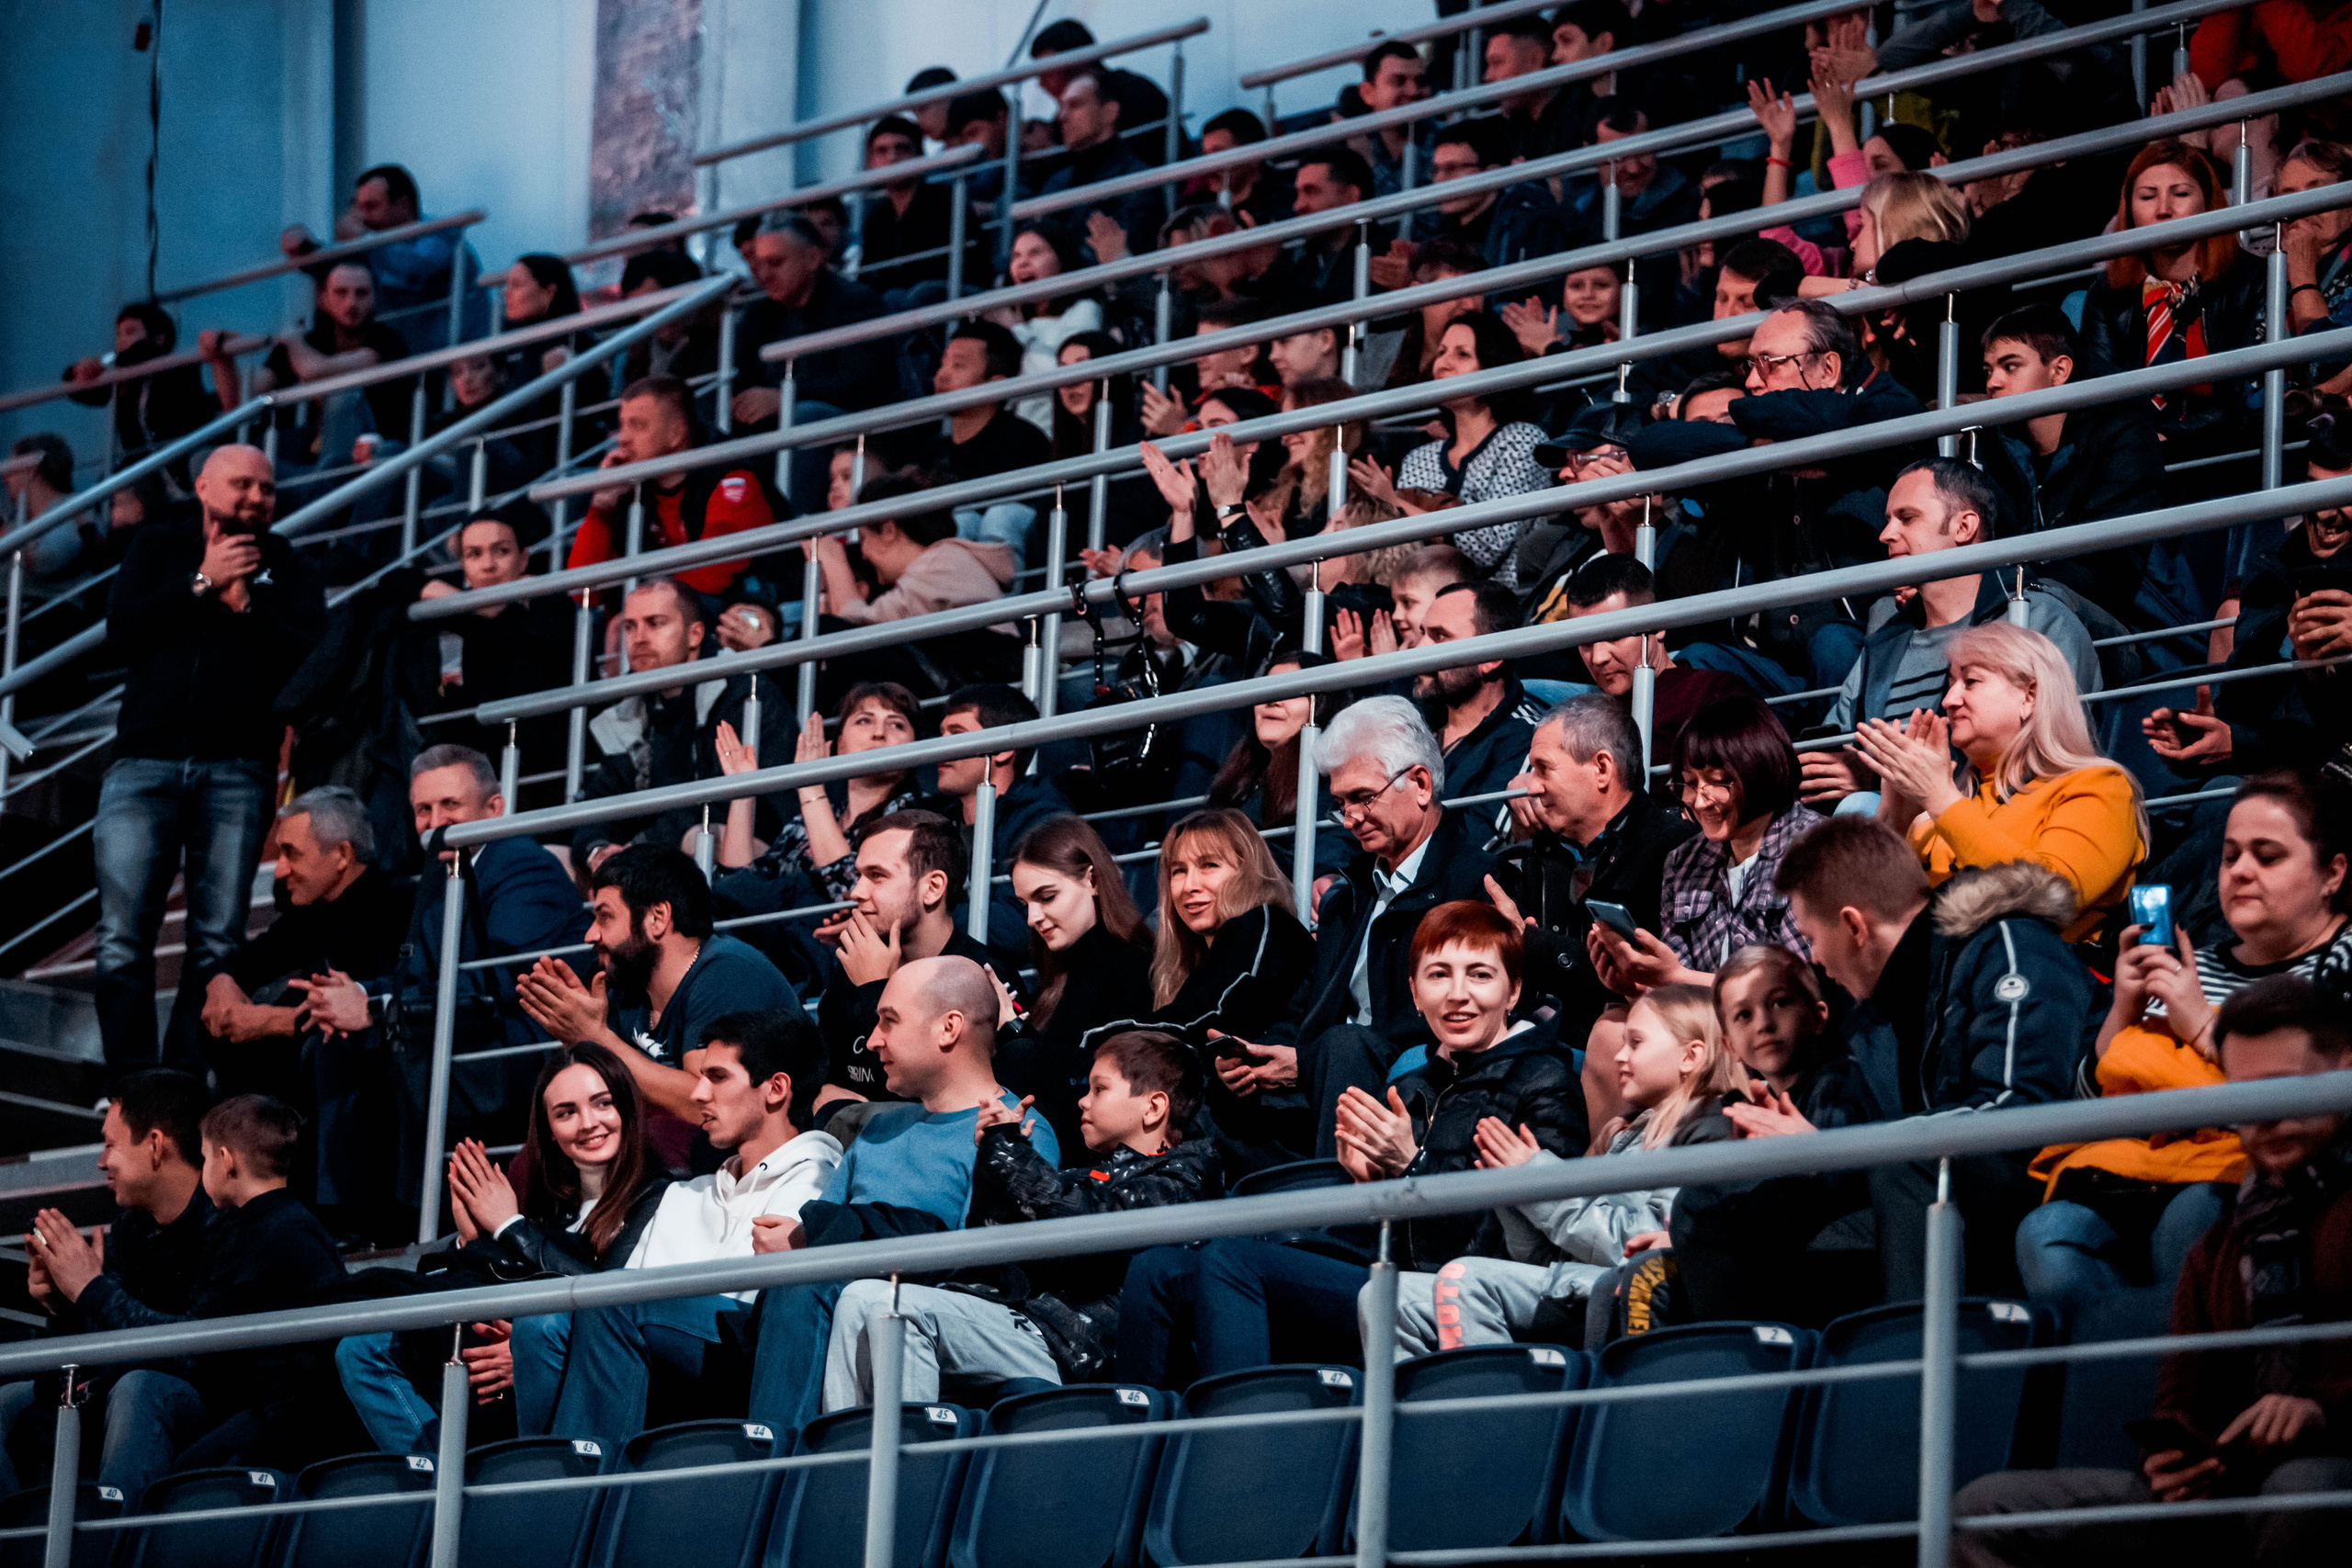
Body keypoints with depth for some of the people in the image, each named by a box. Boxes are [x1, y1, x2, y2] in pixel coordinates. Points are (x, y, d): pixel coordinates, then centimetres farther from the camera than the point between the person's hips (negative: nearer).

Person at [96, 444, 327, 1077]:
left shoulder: (287, 568, 17)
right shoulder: (158, 546, 19)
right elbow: (121, 630, 3)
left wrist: (243, 605, -6)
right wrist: (202, 584, 0)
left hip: (237, 771, 0)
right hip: (144, 762, 0)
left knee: (217, 945, -6)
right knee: (122, 938, -10)